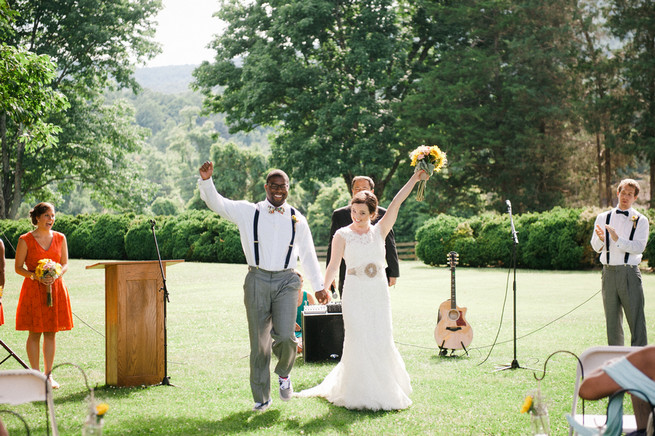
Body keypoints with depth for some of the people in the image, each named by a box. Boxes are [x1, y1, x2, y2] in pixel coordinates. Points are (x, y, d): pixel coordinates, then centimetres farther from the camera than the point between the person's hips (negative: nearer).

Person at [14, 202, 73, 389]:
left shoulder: (60, 238, 7)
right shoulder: (25, 240, -3)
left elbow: (65, 264, 11)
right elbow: (18, 267, -1)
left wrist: (56, 275, -10)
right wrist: (36, 277, -16)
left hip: (56, 288, 3)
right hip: (33, 290, -3)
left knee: (51, 332, 5)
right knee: (34, 333, -1)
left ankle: (48, 374, 12)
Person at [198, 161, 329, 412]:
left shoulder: (297, 219, 12)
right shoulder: (248, 212, 7)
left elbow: (308, 255, 18)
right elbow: (216, 203, 0)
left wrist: (318, 286, 19)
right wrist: (206, 180, -17)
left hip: (286, 281, 0)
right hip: (257, 281, 0)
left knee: (285, 337, -17)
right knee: (259, 343, 2)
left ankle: (283, 374, 16)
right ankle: (261, 398, 15)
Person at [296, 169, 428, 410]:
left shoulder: (379, 231, 6)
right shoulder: (342, 235, 0)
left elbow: (396, 203, 0)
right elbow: (333, 265, -1)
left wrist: (415, 178, -5)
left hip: (379, 293, 3)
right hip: (354, 293, -3)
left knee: (382, 340, 2)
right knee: (358, 340, -5)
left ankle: (384, 389, 17)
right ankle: (360, 393, 5)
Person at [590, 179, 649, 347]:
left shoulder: (640, 220, 4)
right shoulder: (603, 218, 11)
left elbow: (639, 247, -9)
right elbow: (596, 247, 4)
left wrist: (617, 239, -22)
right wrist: (601, 239, -19)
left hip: (630, 272, -3)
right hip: (609, 273, 3)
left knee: (636, 318, -6)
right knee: (612, 319, 7)